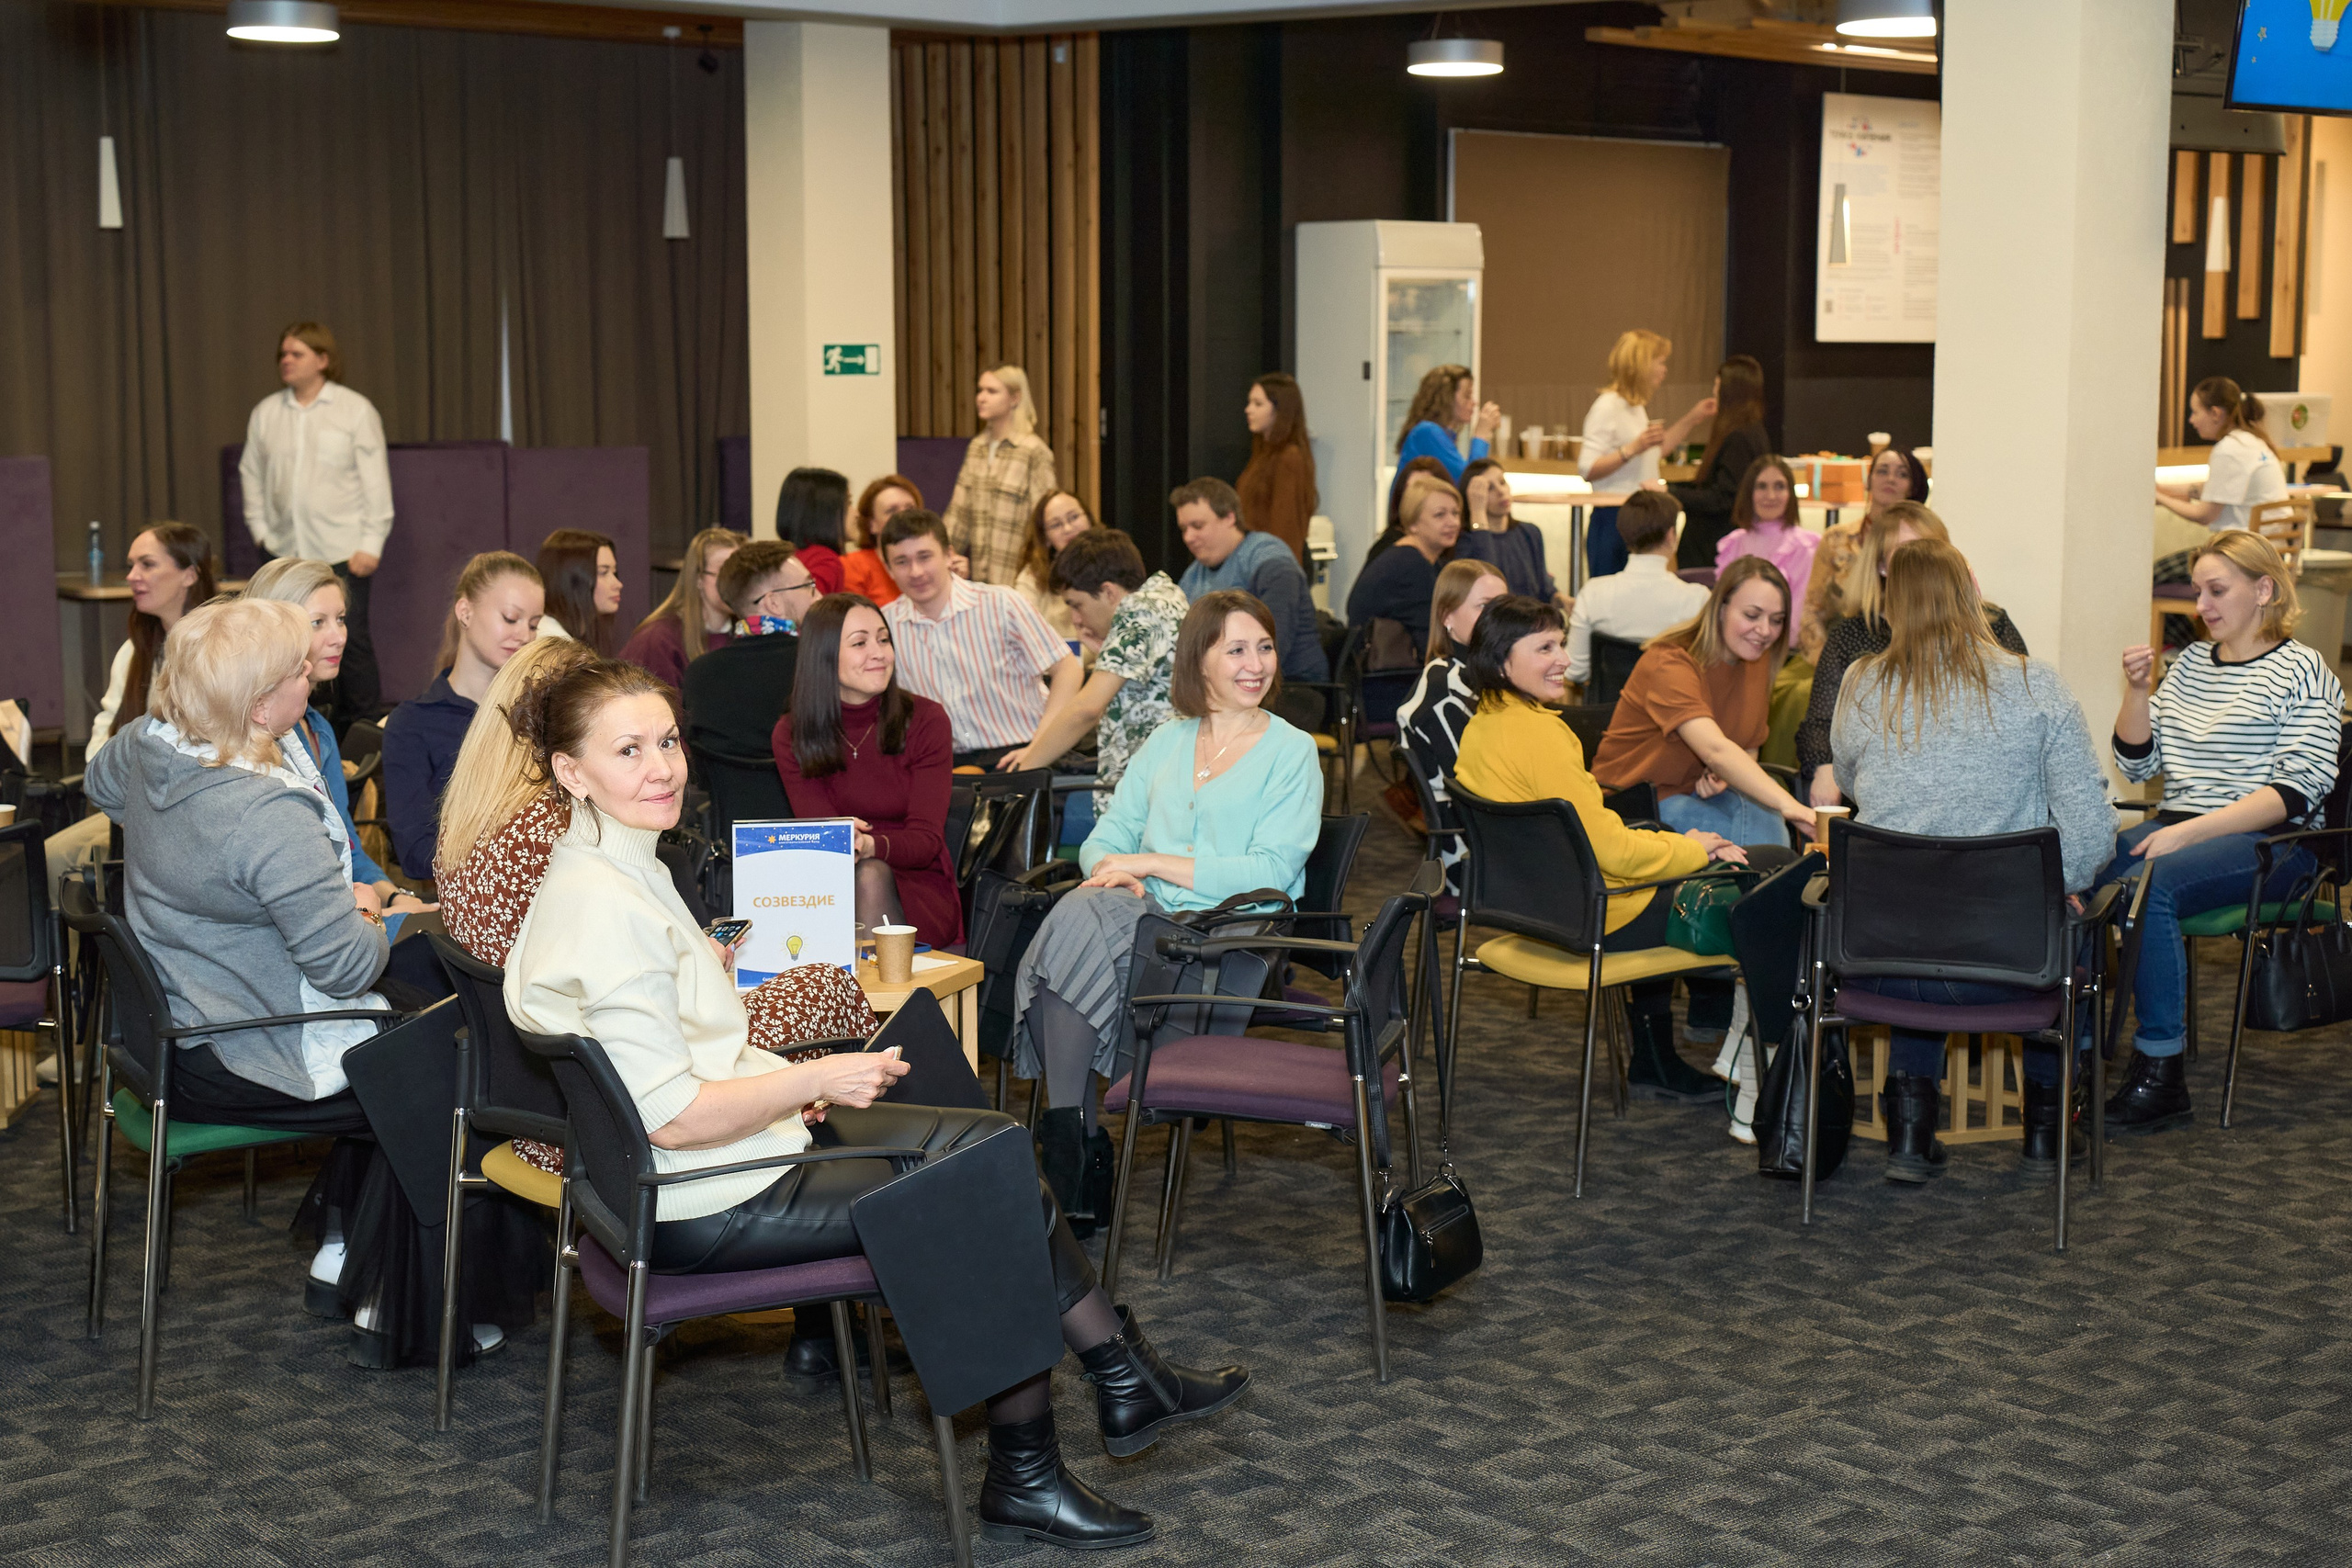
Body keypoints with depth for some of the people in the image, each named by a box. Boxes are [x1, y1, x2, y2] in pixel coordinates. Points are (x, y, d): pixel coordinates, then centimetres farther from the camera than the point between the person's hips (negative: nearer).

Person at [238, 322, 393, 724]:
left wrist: (371, 544, -7)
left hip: (343, 552, -3)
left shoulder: (355, 410, 1)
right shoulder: (265, 413, 11)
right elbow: (251, 473, 19)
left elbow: (376, 480, -1)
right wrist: (260, 530, 8)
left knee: (352, 641, -4)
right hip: (286, 551, 3)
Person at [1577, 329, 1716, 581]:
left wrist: (1693, 418, 30)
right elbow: (1587, 469, -18)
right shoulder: (1607, 406, -11)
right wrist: (1632, 449, -28)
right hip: (1613, 521, -9)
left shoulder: (1636, 407, 19)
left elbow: (1657, 449, 36)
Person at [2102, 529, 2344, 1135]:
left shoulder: (2300, 671, 0)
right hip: (2179, 830, 6)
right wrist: (2138, 691, 1)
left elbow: (2296, 792, -12)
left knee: (2148, 886, -34)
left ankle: (2161, 1078, -29)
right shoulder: (2192, 662, 20)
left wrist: (2191, 832, -21)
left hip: (2267, 841, -6)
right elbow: (2136, 764, 18)